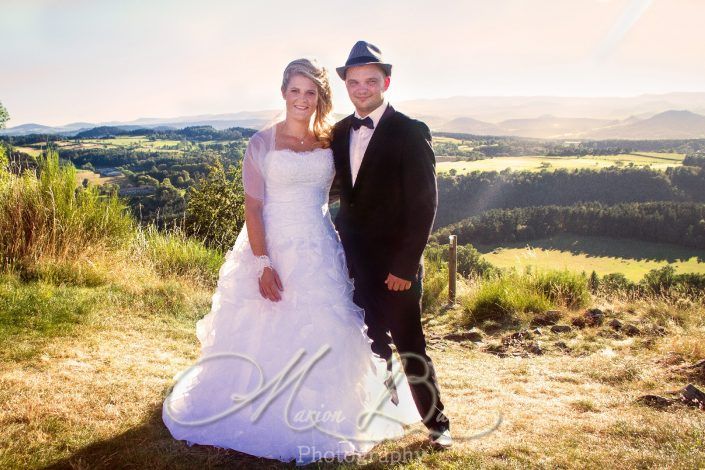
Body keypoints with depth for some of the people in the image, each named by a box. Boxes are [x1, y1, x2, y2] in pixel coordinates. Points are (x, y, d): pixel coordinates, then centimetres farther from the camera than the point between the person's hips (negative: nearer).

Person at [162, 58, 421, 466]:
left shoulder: (330, 139, 5)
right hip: (275, 247, -3)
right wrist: (263, 264, -16)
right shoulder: (262, 143, -5)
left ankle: (320, 419, 29)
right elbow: (252, 207, -9)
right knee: (268, 338, 4)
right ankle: (263, 417, 26)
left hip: (321, 249, 4)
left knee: (324, 336, 9)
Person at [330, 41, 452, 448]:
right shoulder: (341, 132, 7)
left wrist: (405, 265, -17)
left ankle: (436, 421, 23)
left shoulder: (410, 132, -11)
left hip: (394, 263, -5)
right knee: (373, 340, 15)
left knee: (409, 344, 4)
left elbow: (424, 203, -14)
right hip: (354, 261, 5)